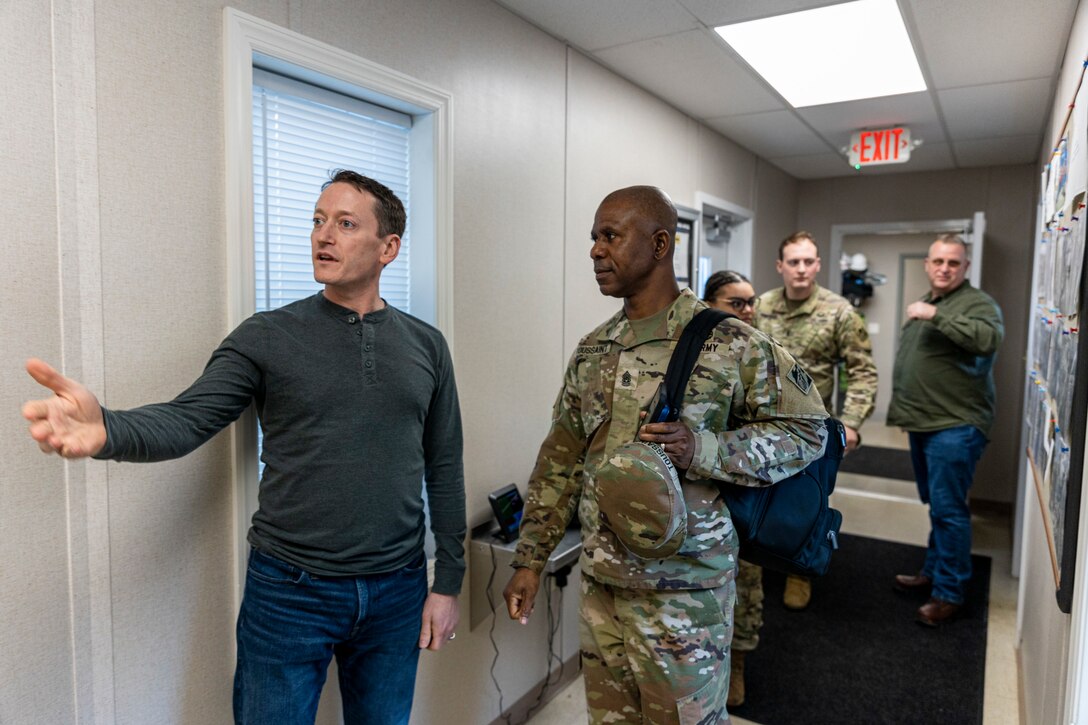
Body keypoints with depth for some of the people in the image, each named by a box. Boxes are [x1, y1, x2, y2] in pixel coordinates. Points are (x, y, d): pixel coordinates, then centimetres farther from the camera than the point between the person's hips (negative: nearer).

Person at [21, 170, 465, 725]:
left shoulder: (426, 346, 2)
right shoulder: (267, 337, -4)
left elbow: (444, 468, 4)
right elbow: (186, 420, -14)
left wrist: (448, 581, 4)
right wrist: (106, 429, -37)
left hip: (397, 592, 2)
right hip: (290, 593, -2)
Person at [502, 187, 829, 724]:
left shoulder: (728, 344, -12)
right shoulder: (591, 351, 5)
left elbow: (806, 429, -7)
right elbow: (560, 461, 9)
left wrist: (704, 450, -22)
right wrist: (531, 559, 7)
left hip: (683, 591, -5)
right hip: (599, 584, 6)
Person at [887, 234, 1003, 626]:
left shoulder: (978, 303, -9)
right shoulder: (921, 305, 17)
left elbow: (989, 338, -31)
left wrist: (936, 315, -28)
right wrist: (900, 409, 22)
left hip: (955, 427, -8)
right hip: (923, 423, 8)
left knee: (948, 510, -5)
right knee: (936, 506, 19)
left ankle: (949, 592, 6)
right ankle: (933, 572, 31)